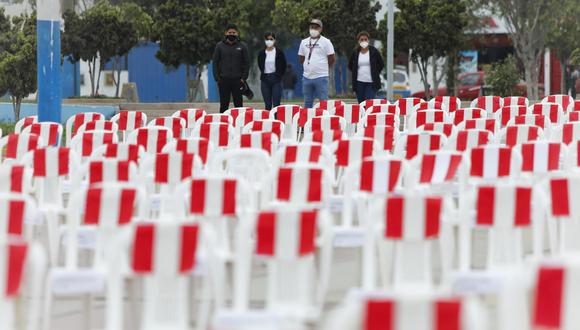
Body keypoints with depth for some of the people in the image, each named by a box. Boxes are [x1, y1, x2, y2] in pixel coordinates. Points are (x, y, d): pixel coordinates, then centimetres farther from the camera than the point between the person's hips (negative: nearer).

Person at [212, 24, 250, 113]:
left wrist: (243, 78, -5)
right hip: (224, 80, 0)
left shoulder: (242, 46, 4)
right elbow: (215, 63, 6)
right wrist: (217, 78, -4)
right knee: (224, 105, 3)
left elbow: (247, 63, 5)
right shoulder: (220, 46, 5)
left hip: (237, 81, 0)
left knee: (238, 104, 2)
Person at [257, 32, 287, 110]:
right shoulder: (262, 54, 3)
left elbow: (284, 66, 5)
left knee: (276, 104, -7)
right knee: (267, 105, 5)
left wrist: (279, 75, 2)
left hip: (276, 80, -2)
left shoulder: (279, 52, -2)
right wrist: (264, 75, 9)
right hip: (265, 80, 2)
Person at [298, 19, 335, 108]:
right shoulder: (304, 42, 12)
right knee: (307, 103, 9)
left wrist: (323, 68, 7)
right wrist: (309, 67, 12)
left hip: (321, 77, -5)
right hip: (307, 77, 5)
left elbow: (332, 59, -2)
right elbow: (301, 59, 18)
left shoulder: (325, 42, -3)